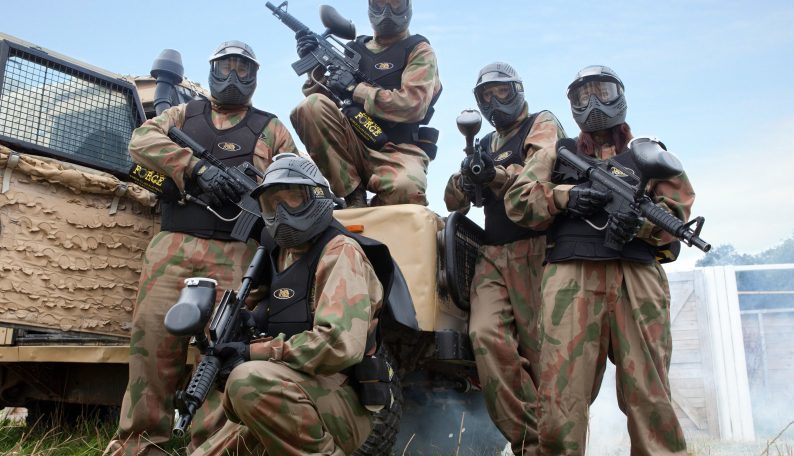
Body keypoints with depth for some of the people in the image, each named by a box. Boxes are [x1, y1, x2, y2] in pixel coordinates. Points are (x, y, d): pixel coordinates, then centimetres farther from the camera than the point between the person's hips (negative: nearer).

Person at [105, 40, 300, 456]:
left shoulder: (271, 128, 18)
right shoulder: (183, 114, 21)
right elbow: (141, 141, 2)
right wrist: (198, 168, -12)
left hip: (235, 253, -1)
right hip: (172, 246, 2)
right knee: (152, 340, -2)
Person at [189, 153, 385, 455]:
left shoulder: (339, 251, -12)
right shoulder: (282, 254, 15)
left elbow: (340, 345, -27)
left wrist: (253, 352, -17)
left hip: (346, 403, -8)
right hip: (283, 406, 8)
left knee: (251, 380, -34)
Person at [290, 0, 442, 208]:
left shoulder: (419, 50, 8)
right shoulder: (354, 50, 19)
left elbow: (413, 104, -10)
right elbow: (325, 98, 15)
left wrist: (355, 89, -10)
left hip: (398, 151, -3)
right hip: (354, 146, 4)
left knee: (405, 189, -38)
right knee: (311, 106, -22)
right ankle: (353, 195, -18)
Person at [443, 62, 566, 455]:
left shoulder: (542, 124, 10)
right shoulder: (484, 146, 26)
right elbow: (454, 202, 18)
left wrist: (495, 174, -22)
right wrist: (466, 177, -3)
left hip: (535, 249, -4)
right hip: (492, 255, 5)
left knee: (540, 348, -10)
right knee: (486, 336, -18)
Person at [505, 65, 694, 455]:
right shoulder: (557, 154, 24)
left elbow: (678, 209, 11)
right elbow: (517, 199, 12)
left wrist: (641, 221, -10)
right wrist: (564, 196, -5)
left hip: (637, 278, 1)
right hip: (570, 277, 0)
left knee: (648, 393, -1)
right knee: (560, 392, -7)